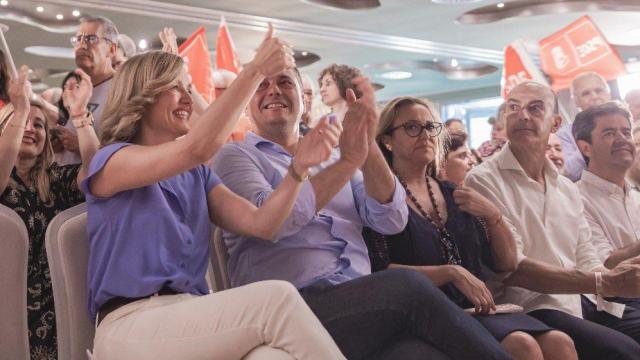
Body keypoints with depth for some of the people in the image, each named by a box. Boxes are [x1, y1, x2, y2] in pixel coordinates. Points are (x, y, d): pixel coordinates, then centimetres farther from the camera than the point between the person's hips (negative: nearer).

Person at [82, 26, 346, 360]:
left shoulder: (197, 174, 19)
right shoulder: (110, 161, 0)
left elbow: (259, 225, 5)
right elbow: (198, 147, -19)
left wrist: (299, 166, -9)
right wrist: (256, 69, -16)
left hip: (191, 317, 5)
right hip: (131, 326, -5)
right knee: (277, 299, -29)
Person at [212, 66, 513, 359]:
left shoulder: (332, 155, 21)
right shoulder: (235, 156, 10)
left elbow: (391, 221, 6)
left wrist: (368, 145, -7)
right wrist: (349, 161, -11)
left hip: (363, 301, 4)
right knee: (405, 286, -29)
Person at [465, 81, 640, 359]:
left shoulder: (567, 188, 17)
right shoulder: (483, 181, -7)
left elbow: (585, 258, 13)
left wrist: (615, 279, -11)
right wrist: (605, 283, -18)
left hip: (582, 300, 7)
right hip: (529, 309, -7)